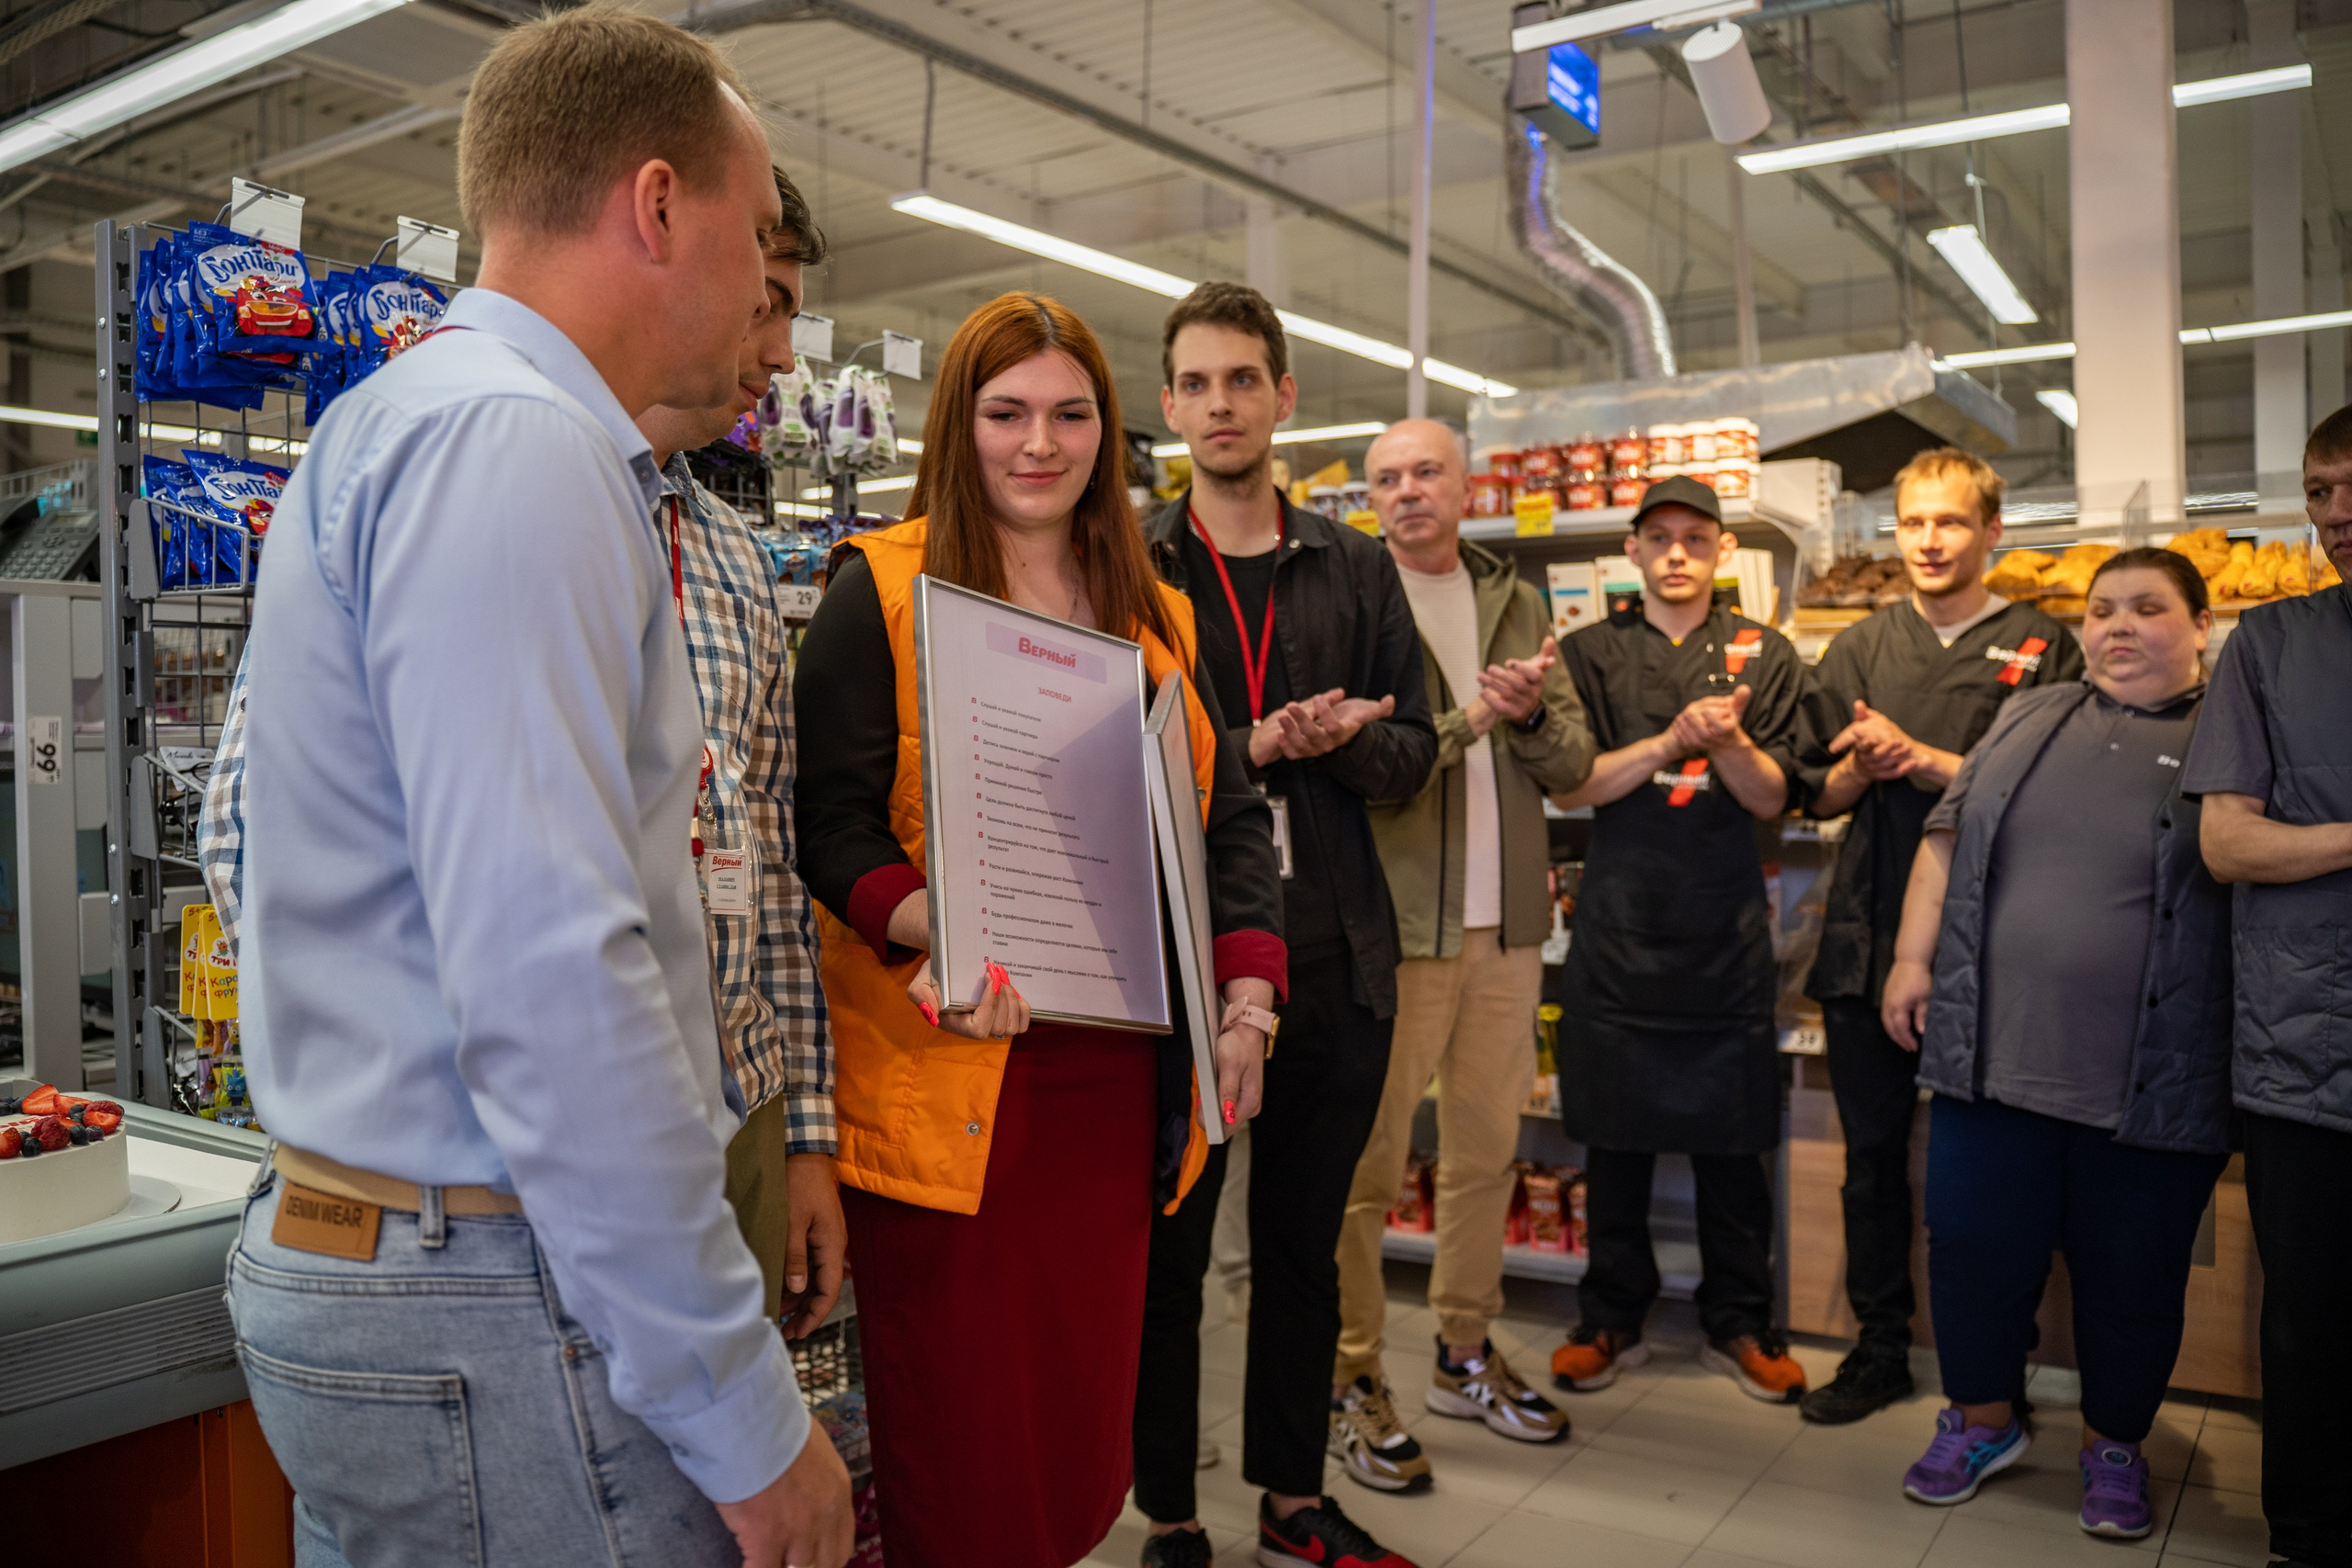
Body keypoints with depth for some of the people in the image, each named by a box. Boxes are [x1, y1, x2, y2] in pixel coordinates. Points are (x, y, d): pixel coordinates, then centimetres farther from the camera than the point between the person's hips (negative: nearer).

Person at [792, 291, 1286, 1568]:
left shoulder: (1157, 615, 15)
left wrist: (1247, 997, 0)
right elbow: (829, 814, -9)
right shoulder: (882, 588, -1)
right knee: (961, 1459, 3)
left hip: (1117, 1069, 5)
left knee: (1084, 1438, 14)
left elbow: (1228, 817, 14)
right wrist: (929, 929, -27)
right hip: (947, 1072, -5)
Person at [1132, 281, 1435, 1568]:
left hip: (1333, 955, 4)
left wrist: (1340, 738, -12)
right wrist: (1254, 747, -18)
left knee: (1304, 1243, 15)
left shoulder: (1354, 569, 11)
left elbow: (1411, 748, 9)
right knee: (1168, 1245, 8)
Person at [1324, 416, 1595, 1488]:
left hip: (1505, 924, 6)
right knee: (1370, 1162, -1)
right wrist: (1473, 716, -16)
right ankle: (1352, 1378, 13)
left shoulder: (1515, 605, 13)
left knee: (1487, 1149, 14)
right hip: (1392, 920, -5)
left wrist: (1530, 714, -10)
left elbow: (1573, 763, 9)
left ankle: (1464, 1354, 29)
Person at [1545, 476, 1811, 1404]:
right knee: (1615, 1135, 6)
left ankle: (1737, 1325, 20)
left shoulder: (1764, 656, 8)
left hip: (1725, 928, 0)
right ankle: (1611, 1320, 20)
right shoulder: (1592, 653, 7)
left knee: (1731, 1137, 5)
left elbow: (1771, 797, 2)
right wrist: (1669, 742, -14)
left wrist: (1729, 741, -18)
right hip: (1619, 925, 0)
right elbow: (1569, 786, -2)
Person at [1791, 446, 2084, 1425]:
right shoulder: (1859, 652, 11)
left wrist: (1919, 757, -15)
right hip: (1868, 939, 3)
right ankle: (1880, 1345, 24)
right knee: (1872, 1151, 11)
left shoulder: (2040, 648, 1)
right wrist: (1860, 768, -9)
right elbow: (1817, 795, 12)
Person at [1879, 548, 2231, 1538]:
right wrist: (1913, 955, 3)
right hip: (1994, 1057, 3)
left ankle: (2114, 1446, 31)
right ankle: (1982, 1420, 30)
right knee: (1974, 1246, 9)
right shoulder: (2031, 718, 11)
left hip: (2151, 1085, -3)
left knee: (2131, 1274, 10)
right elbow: (1946, 839, 11)